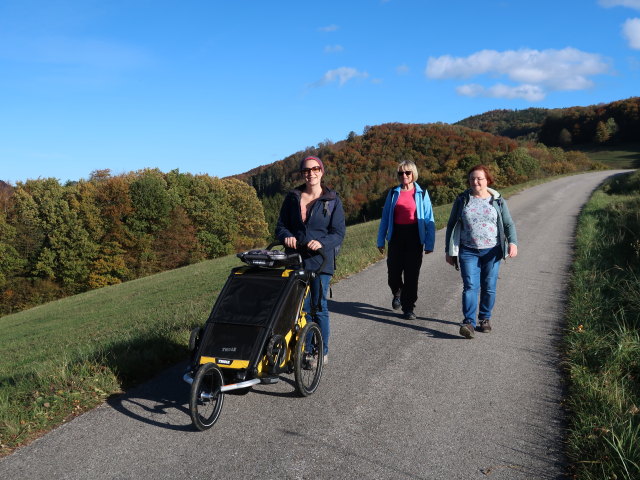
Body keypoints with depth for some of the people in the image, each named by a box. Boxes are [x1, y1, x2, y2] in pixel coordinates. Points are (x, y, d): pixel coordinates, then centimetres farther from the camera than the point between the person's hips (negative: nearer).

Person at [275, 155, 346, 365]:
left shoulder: (332, 200, 1)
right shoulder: (292, 198, 10)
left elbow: (339, 233, -3)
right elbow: (281, 225, 13)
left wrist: (322, 243, -22)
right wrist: (286, 236, -10)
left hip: (321, 260, -3)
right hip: (296, 259, 3)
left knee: (319, 307, 3)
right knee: (302, 307, 6)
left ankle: (323, 352, 16)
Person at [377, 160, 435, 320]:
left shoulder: (421, 193, 0)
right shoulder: (393, 193, 6)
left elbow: (429, 219, 0)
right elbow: (385, 217, 10)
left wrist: (429, 244, -6)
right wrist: (381, 240, 7)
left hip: (414, 236, -2)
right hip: (396, 235, 2)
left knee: (411, 273, 1)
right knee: (393, 271, 4)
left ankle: (408, 308, 13)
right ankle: (397, 293, 36)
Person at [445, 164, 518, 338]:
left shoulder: (498, 201, 5)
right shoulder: (462, 200, 5)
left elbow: (508, 224, 4)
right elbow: (451, 225, 9)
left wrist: (512, 242, -15)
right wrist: (449, 251, 7)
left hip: (491, 251, 1)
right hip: (468, 251, -1)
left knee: (489, 287, 5)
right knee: (470, 286, -11)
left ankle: (485, 318, 22)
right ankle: (469, 322, -14)